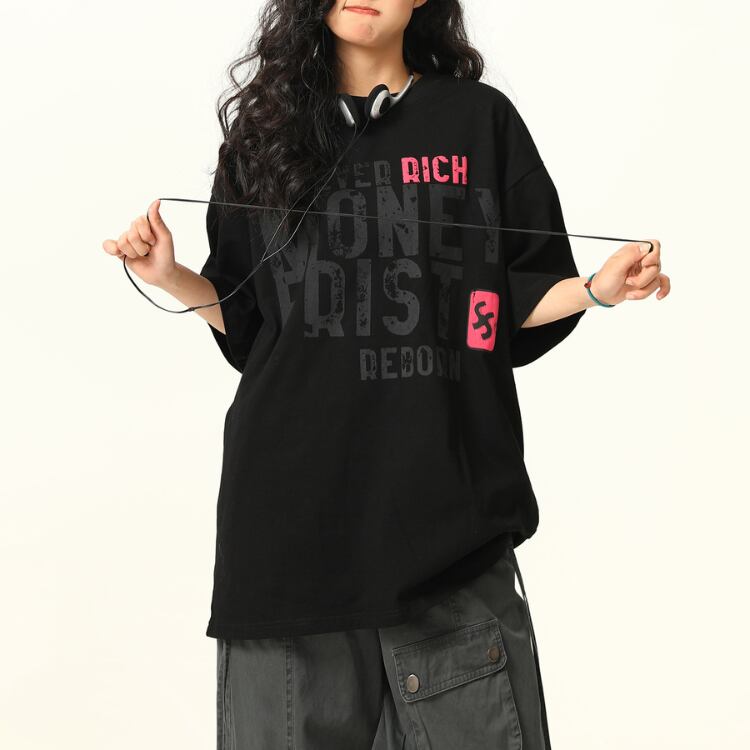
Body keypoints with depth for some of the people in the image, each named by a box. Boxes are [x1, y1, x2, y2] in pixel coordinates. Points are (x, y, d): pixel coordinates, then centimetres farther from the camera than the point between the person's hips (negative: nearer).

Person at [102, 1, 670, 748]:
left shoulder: (479, 120, 7)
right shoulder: (265, 128, 12)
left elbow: (519, 301, 8)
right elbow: (248, 321, 14)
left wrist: (598, 288, -9)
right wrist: (174, 279, -1)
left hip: (442, 491, -1)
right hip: (292, 491, 2)